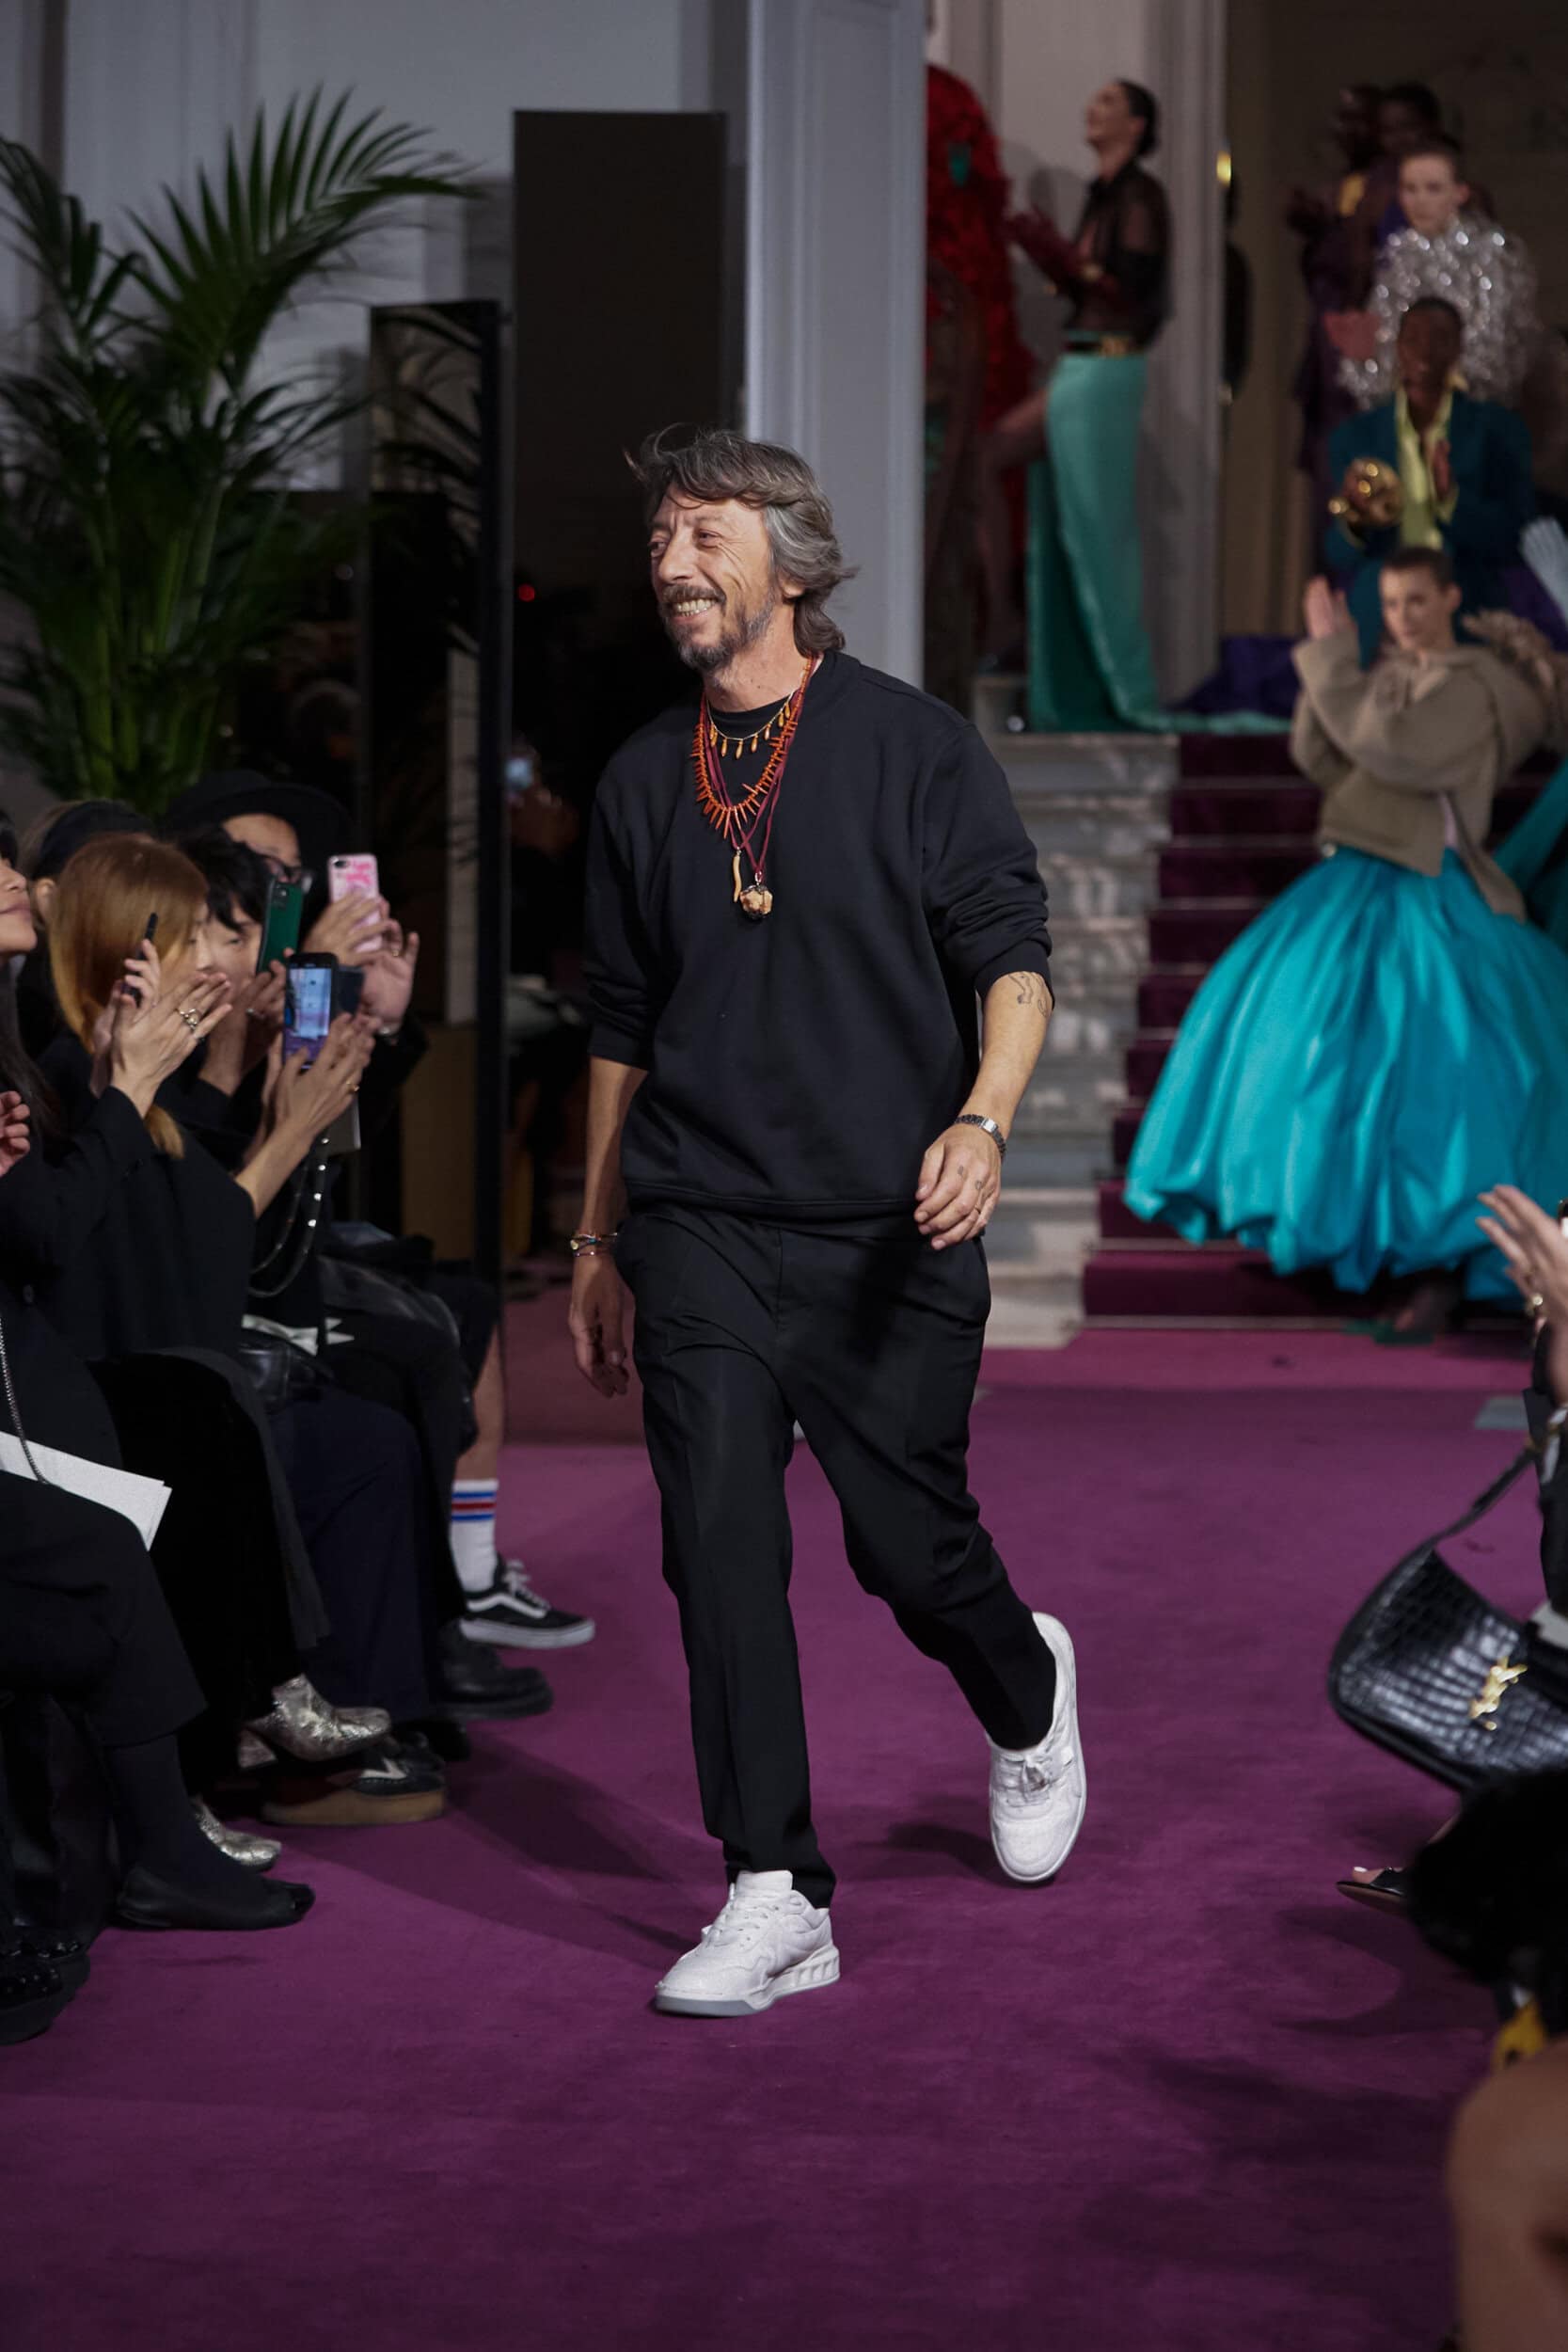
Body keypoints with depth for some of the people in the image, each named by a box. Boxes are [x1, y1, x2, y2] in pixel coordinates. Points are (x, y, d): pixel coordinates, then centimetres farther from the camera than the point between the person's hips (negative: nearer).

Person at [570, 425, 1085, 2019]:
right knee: (720, 1552, -6)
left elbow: (1013, 956, -2)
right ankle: (775, 1896, 1)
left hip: (887, 1230, -3)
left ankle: (1027, 1701, 37)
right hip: (701, 1230, 3)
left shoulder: (912, 748, 0)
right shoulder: (643, 781, 12)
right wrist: (596, 1243, 19)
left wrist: (982, 1122, -21)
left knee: (910, 1546, 3)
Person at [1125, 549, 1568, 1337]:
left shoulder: (1472, 686, -8)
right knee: (1291, 1026, 7)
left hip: (1430, 902, -8)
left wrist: (1331, 657, -17)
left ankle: (1443, 1263, -12)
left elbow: (1390, 749, -22)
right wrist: (1329, 661, -1)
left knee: (1439, 1075, -14)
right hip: (1353, 889, 8)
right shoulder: (1388, 677, 15)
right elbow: (1317, 757, 10)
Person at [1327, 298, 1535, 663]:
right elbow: (1339, 559, 8)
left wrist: (1451, 500, -19)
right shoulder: (1356, 435, 8)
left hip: (1471, 630, -1)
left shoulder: (1497, 428, 4)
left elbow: (1514, 540, -4)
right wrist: (1353, 520, -14)